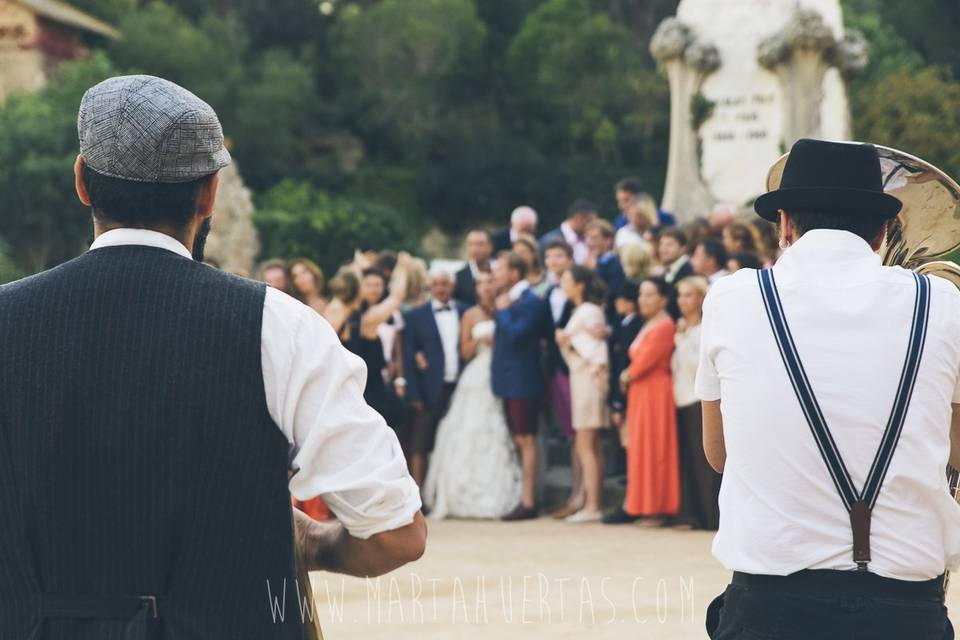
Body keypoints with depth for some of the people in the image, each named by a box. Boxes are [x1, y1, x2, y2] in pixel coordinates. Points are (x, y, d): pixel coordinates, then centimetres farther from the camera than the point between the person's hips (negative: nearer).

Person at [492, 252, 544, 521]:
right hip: (509, 380, 9)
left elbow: (514, 335, -23)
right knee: (519, 441, 13)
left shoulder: (529, 302, -14)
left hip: (522, 380, -9)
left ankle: (528, 502, -5)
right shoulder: (510, 300, 14)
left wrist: (502, 310, -12)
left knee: (526, 439, -6)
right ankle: (525, 496, 19)